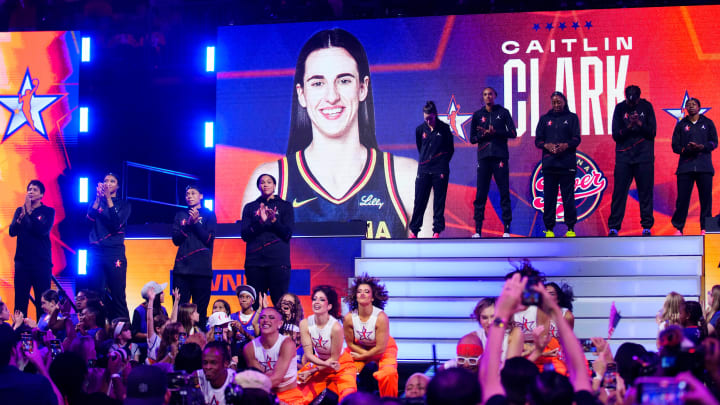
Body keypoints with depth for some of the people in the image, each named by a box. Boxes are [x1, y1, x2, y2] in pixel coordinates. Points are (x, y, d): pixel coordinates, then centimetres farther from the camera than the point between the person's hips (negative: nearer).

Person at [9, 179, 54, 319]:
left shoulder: (48, 212, 4)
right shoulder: (20, 210, 12)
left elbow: (43, 230, -12)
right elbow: (12, 231, 0)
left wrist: (30, 212, -15)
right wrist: (22, 216, -16)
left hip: (42, 261, -2)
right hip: (22, 260, 2)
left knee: (42, 301, -5)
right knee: (20, 300, -1)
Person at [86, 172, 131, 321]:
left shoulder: (123, 204, 9)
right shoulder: (96, 202, 16)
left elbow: (117, 224, -8)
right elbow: (90, 219, -2)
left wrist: (108, 198, -11)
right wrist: (98, 198, -11)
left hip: (115, 252, -3)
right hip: (95, 252, 3)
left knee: (118, 295, -8)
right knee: (95, 294, 0)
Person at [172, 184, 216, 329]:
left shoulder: (209, 215, 8)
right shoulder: (180, 215, 16)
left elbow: (209, 239, -2)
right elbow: (176, 240, 6)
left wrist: (196, 222, -11)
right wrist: (188, 224, -7)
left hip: (202, 268, -2)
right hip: (182, 267, 2)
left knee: (200, 309, -3)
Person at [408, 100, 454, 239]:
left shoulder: (444, 129, -1)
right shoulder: (420, 129, 7)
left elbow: (450, 149, 6)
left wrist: (443, 163, 2)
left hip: (440, 170, -2)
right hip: (423, 170, 2)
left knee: (439, 201, 0)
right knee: (419, 200, 2)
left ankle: (437, 230, 5)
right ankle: (414, 230, 8)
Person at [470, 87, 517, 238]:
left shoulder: (503, 112, 9)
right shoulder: (477, 115, 14)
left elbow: (513, 133, 2)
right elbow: (472, 138, 12)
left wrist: (495, 132, -12)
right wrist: (483, 134, -9)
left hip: (500, 157, -1)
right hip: (484, 157, 2)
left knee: (504, 192, -4)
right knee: (480, 193, -2)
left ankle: (506, 228, -3)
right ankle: (478, 229, -2)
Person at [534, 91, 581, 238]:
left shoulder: (572, 118, 11)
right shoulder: (545, 119, 16)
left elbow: (576, 139, 3)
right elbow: (538, 140, 12)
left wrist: (565, 145, -15)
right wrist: (547, 145, -9)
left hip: (567, 163, -2)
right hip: (549, 163, 2)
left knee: (568, 196, -3)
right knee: (549, 196, -1)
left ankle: (571, 228, 2)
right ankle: (549, 228, 3)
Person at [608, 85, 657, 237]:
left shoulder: (646, 106, 2)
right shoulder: (620, 108, 2)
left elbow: (652, 132, 0)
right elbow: (615, 135, -1)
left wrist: (639, 123, -16)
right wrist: (629, 126, -17)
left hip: (644, 156, 0)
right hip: (623, 157, 0)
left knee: (646, 192, 1)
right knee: (619, 192, -3)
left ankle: (647, 227, 6)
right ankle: (614, 227, 1)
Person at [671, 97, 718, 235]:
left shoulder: (707, 123, 13)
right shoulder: (681, 125, 14)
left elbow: (714, 142, 6)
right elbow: (675, 145, 9)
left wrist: (701, 147, -13)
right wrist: (686, 149, -11)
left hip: (704, 166, 0)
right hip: (685, 165, 0)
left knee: (706, 197, -4)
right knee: (682, 198, -5)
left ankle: (705, 228, 2)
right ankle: (678, 228, 1)